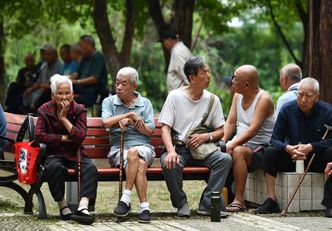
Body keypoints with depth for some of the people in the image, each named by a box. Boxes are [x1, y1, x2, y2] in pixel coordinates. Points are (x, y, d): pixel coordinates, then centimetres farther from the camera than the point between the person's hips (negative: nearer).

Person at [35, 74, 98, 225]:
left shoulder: (79, 110, 3)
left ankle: (83, 206, -47)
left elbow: (80, 136, -10)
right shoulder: (45, 110, 4)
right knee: (54, 167, -36)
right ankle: (63, 208, -25)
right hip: (54, 154, -1)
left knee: (90, 167, -30)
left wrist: (64, 118, -11)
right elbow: (39, 135, -8)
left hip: (75, 153, 1)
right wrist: (64, 138, -10)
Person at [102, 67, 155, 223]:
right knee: (140, 165, -35)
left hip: (143, 147, 1)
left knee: (133, 152, -38)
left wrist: (128, 120, -5)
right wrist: (130, 115, -3)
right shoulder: (109, 102, 17)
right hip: (118, 148, 0)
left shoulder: (145, 103, 18)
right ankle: (144, 207, -34)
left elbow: (149, 130, 5)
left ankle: (126, 199, -34)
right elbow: (106, 122, -4)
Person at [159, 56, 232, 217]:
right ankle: (181, 204, -12)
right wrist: (171, 151, -25)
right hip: (178, 147, -3)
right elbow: (165, 128, -7)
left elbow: (221, 131, 11)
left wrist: (206, 136, -12)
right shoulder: (175, 97, -1)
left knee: (225, 159, -25)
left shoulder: (212, 99, 9)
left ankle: (207, 204, -19)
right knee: (169, 162, -36)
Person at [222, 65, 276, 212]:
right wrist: (222, 142, -12)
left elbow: (252, 130, -23)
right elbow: (230, 123, 7)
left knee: (238, 152, -36)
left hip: (261, 148, -7)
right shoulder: (237, 96, 12)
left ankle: (239, 200, -34)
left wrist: (231, 145, -31)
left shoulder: (263, 99, -13)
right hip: (240, 144, 7)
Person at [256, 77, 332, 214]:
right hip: (292, 158, 1)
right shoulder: (287, 110, -4)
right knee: (270, 152, -24)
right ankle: (271, 200, -25)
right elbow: (275, 139, -7)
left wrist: (310, 147, -31)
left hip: (317, 160, -1)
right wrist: (288, 148, -29)